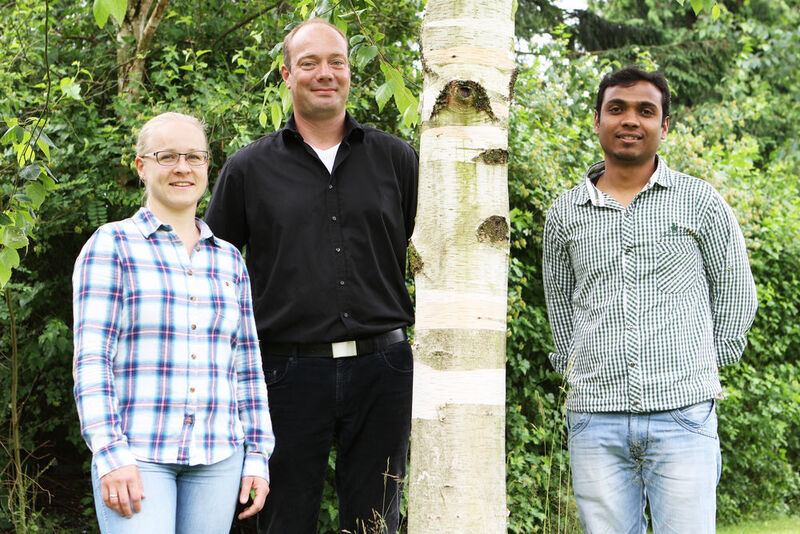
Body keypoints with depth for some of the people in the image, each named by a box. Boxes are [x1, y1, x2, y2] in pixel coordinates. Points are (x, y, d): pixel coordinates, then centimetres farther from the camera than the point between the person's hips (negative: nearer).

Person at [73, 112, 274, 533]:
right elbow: (91, 358, -5)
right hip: (136, 453, -4)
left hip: (218, 458, 4)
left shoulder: (229, 260, 15)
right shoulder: (111, 246, 2)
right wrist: (109, 453, -13)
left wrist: (257, 456, 10)